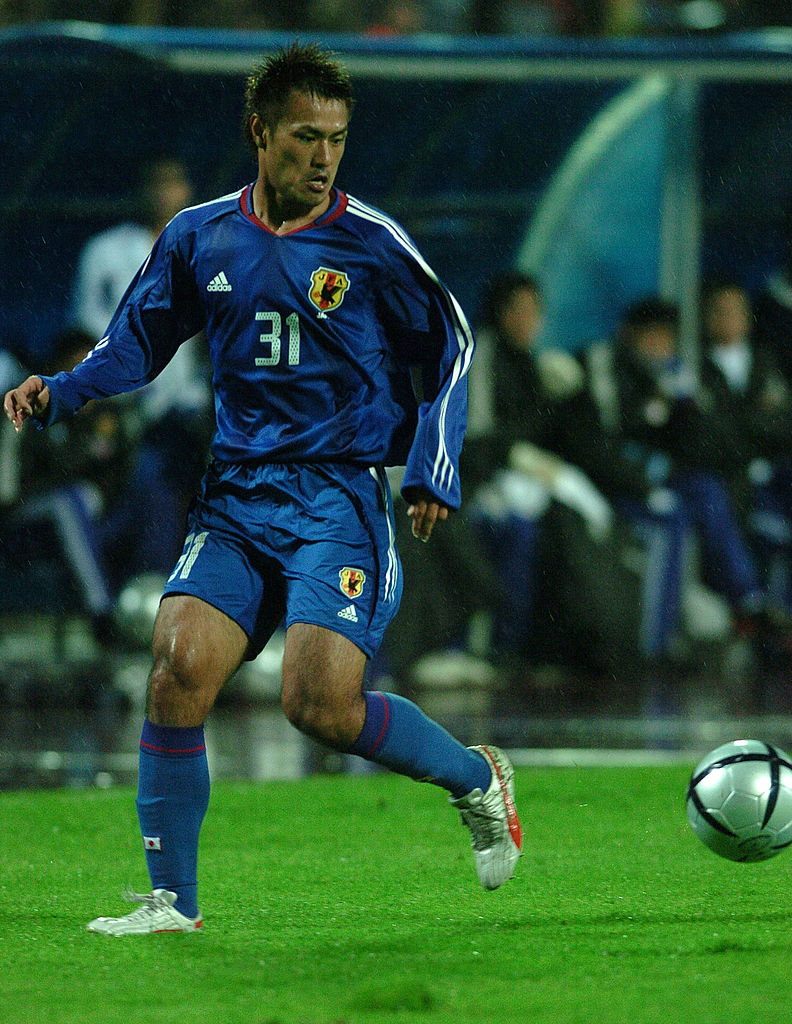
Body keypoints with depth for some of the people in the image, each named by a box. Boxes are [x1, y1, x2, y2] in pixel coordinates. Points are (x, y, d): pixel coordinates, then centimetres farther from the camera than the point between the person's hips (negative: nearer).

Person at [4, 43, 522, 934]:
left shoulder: (370, 246, -3)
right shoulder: (199, 240, 6)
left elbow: (449, 349, 8)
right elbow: (137, 341, 18)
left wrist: (431, 470, 1)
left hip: (340, 499, -3)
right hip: (235, 497, 3)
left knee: (322, 705, -18)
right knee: (180, 665, -18)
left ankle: (477, 778, 12)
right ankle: (173, 899, -7)